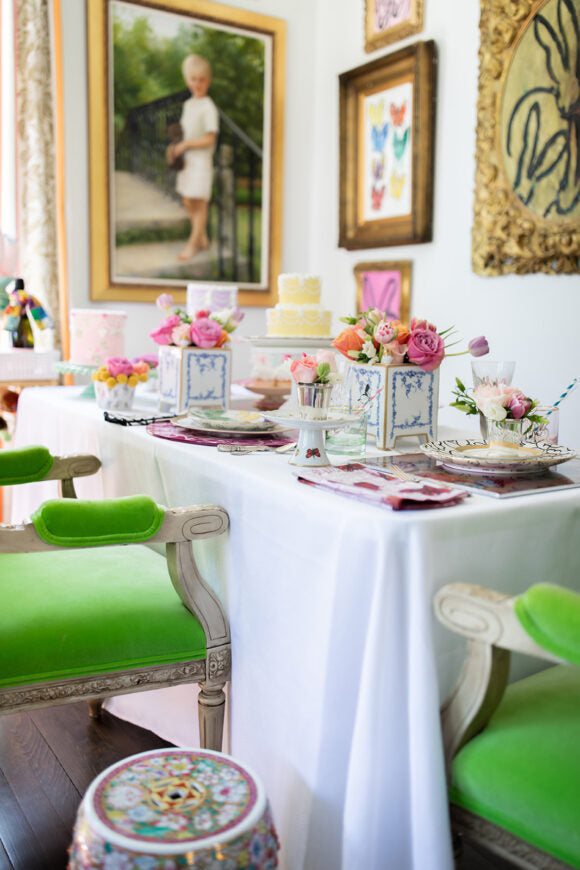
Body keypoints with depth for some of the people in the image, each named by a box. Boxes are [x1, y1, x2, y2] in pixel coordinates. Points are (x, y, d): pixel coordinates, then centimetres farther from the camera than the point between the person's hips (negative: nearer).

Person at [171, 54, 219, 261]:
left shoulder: (208, 108, -13)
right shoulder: (188, 104, 11)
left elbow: (209, 139, -17)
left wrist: (186, 144, -16)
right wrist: (177, 147, 5)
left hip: (201, 161, -9)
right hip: (186, 159, 9)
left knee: (199, 204, -2)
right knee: (188, 203, 13)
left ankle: (192, 244, 6)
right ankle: (202, 239, 26)